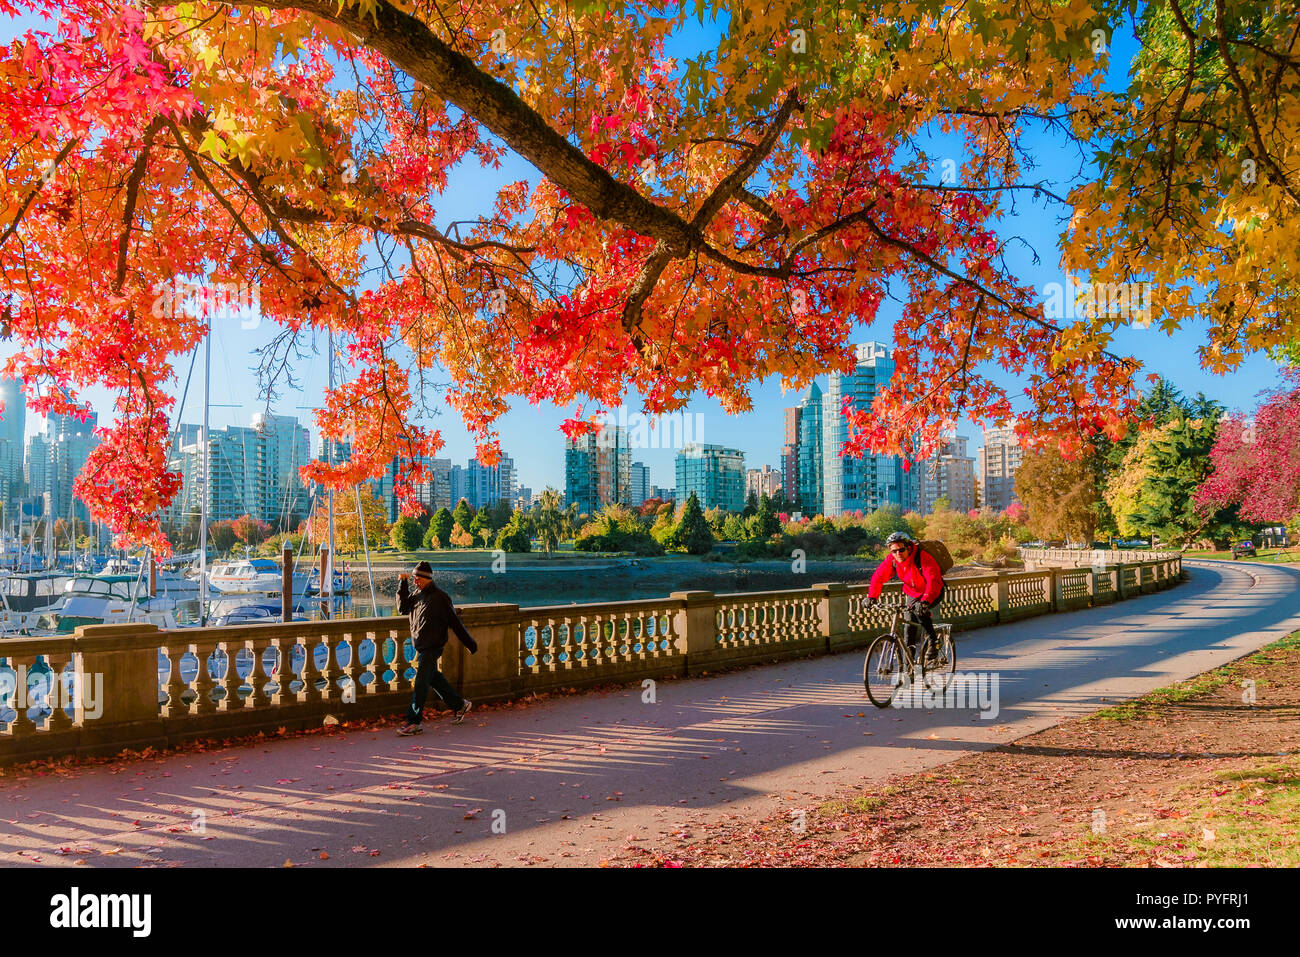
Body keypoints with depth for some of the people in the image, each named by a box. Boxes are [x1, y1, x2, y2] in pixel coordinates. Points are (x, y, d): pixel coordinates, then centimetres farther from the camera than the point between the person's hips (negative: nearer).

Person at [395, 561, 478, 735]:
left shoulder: (439, 597, -13)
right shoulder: (417, 594, 8)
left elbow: (454, 622, -11)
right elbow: (403, 608, 8)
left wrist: (469, 643, -6)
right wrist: (402, 585, 0)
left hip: (433, 647, -8)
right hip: (420, 645, 8)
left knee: (421, 682, -10)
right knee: (434, 677, 16)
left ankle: (413, 722, -8)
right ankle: (459, 705, 32)